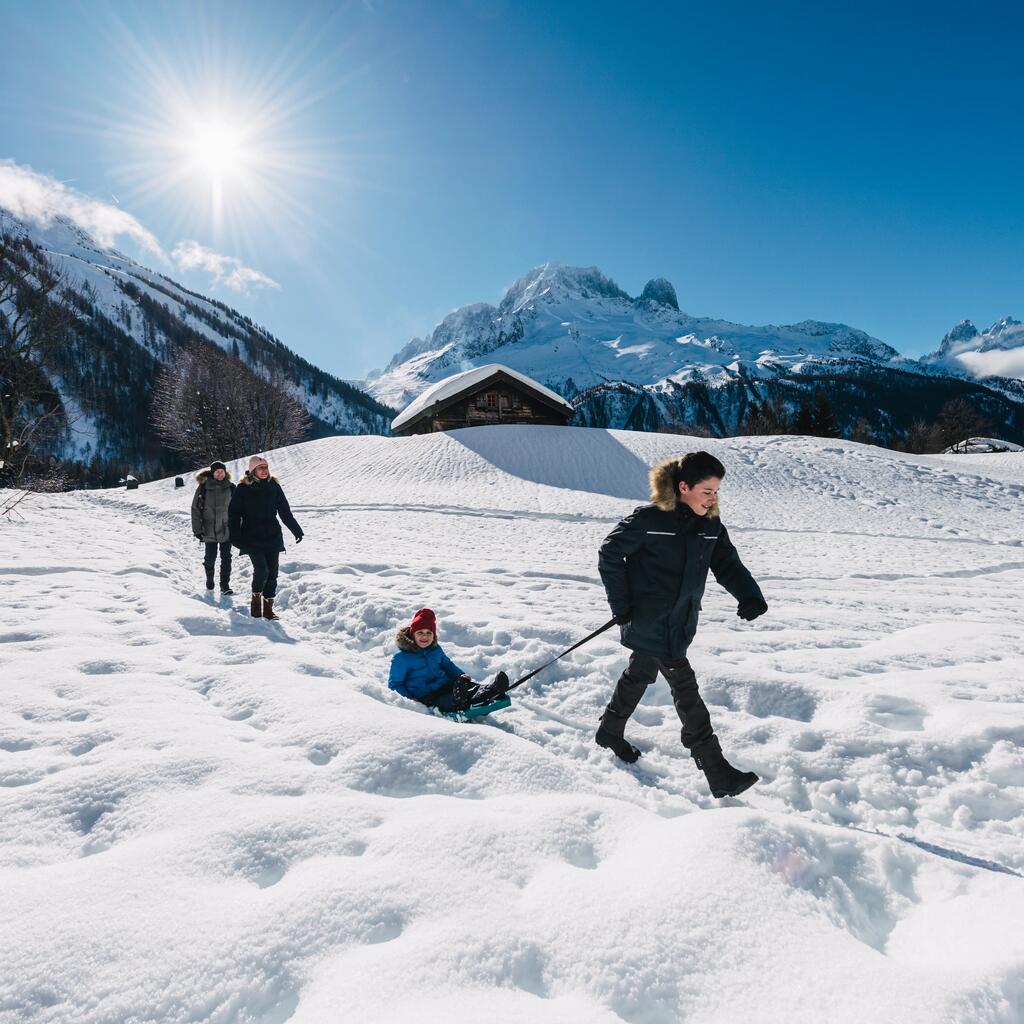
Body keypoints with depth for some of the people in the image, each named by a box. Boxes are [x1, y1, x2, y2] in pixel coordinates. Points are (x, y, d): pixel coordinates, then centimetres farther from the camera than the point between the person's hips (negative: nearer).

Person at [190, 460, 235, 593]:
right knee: (210, 558, 9)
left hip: (227, 529, 1)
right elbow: (196, 508, -3)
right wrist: (197, 530, -5)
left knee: (226, 558, 1)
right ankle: (209, 581, 33)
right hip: (209, 530, -1)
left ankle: (225, 585, 11)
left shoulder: (230, 487, 0)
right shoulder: (203, 487, -6)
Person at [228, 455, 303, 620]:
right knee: (261, 570, -15)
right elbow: (234, 513, -2)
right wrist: (235, 537, -10)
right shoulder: (243, 488, -3)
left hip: (272, 536, 4)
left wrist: (296, 530, 12)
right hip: (252, 537, -3)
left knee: (272, 572, 2)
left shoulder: (273, 485, 6)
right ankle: (256, 598, 10)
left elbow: (285, 511, 13)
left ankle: (268, 606, 13)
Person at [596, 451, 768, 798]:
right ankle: (718, 774, 4)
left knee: (640, 675, 23)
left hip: (680, 623, 7)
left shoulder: (710, 525, 0)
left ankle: (610, 733, 44)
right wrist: (621, 606, -12)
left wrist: (750, 597, -21)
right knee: (686, 691, -5)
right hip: (650, 624, -7)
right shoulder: (649, 519, -19)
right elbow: (609, 554, -12)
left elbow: (727, 564, -1)